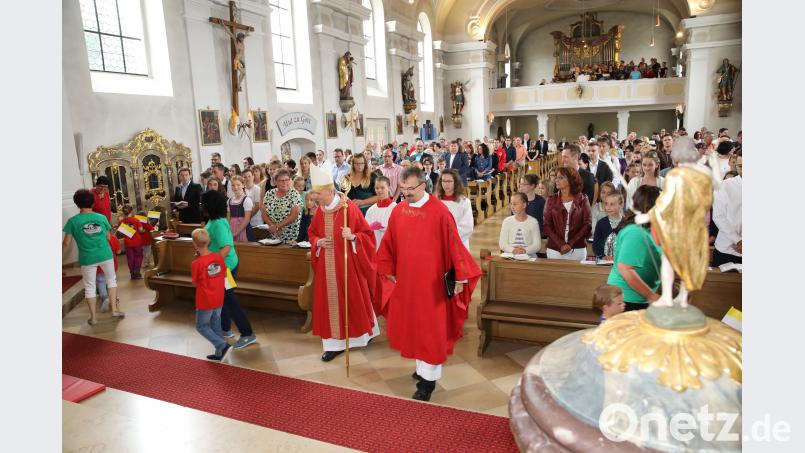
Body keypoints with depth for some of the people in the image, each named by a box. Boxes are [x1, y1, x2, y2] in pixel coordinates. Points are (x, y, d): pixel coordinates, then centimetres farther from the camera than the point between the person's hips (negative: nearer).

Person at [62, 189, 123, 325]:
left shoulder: (73, 221, -7)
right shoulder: (102, 217, -1)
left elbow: (66, 243, -6)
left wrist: (61, 255, 12)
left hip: (87, 258, -1)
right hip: (105, 255, 1)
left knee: (89, 287, 12)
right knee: (111, 279, 21)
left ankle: (93, 317, 19)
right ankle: (114, 310, 18)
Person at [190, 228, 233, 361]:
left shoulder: (196, 263, -20)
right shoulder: (218, 257, -6)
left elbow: (195, 283, -5)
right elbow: (225, 275, 6)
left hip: (205, 301, -5)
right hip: (219, 299, 5)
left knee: (201, 326, 11)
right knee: (216, 324, 19)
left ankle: (223, 346, -3)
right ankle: (220, 353, 24)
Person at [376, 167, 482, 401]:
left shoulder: (439, 211, -13)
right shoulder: (398, 211, 2)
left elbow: (453, 244, -12)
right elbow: (388, 244, 10)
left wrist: (460, 276, -11)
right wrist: (388, 271, 12)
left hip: (431, 281, -5)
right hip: (405, 280, 5)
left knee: (430, 328, 2)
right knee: (411, 325, 15)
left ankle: (427, 378, 12)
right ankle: (423, 365, 34)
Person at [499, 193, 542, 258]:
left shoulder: (533, 222, 4)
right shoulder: (507, 221, 8)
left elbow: (537, 245, 0)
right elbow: (502, 243, 3)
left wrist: (525, 250, -19)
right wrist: (513, 250, -16)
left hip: (528, 255, 0)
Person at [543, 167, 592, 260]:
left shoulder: (582, 199, 3)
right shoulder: (552, 200, 6)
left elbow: (587, 224, -1)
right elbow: (547, 225, 0)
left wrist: (571, 244, -11)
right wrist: (560, 245, -12)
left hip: (577, 250, -1)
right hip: (554, 249, 1)